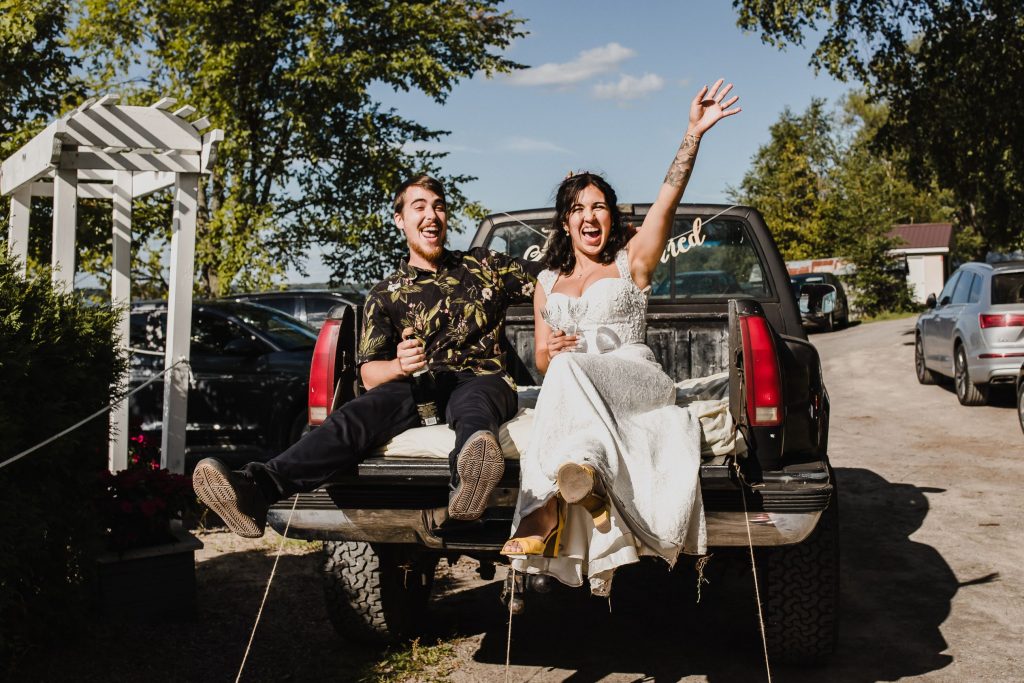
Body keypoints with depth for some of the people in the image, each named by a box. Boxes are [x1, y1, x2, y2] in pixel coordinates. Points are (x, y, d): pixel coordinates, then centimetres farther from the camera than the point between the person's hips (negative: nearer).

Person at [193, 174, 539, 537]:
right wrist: (399, 366, -13)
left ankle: (470, 474, -78)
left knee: (472, 401, -41)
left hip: (482, 382, -1)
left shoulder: (484, 265, 20)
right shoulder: (386, 295, 19)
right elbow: (369, 373, 9)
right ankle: (257, 487, -53)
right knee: (360, 412, -32)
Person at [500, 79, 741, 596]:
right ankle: (586, 486, -53)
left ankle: (550, 506, -46)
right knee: (563, 368, -34)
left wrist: (694, 133, -18)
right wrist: (549, 351, -5)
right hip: (572, 395, 3)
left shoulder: (631, 260, 11)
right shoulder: (548, 282, 22)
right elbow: (542, 361, 21)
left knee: (570, 372, -35)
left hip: (636, 379, -3)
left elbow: (668, 198, -5)